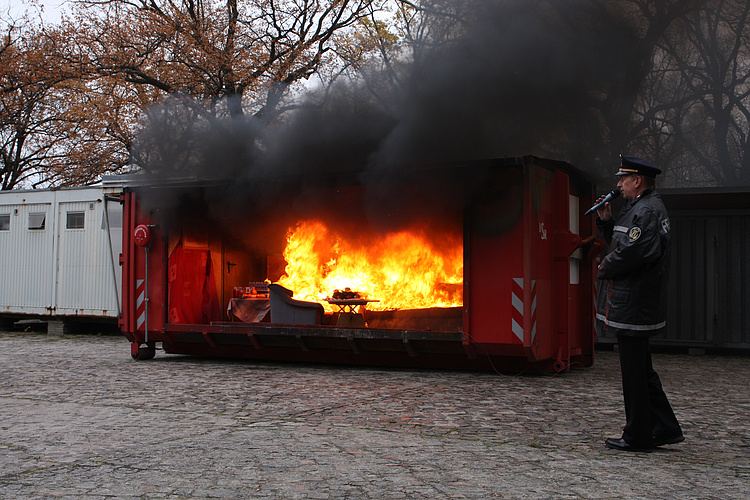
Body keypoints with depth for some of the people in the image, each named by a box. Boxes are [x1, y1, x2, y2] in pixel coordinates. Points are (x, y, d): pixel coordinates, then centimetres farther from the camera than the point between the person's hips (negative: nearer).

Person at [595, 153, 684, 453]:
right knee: (640, 369, 16)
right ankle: (665, 429, 21)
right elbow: (620, 242, 24)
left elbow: (629, 253, -26)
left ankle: (638, 437, 7)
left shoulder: (646, 211, -16)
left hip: (632, 305, -11)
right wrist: (606, 220, 11)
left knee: (634, 372, -2)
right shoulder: (640, 208, 18)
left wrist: (604, 269, -10)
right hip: (638, 306, 11)